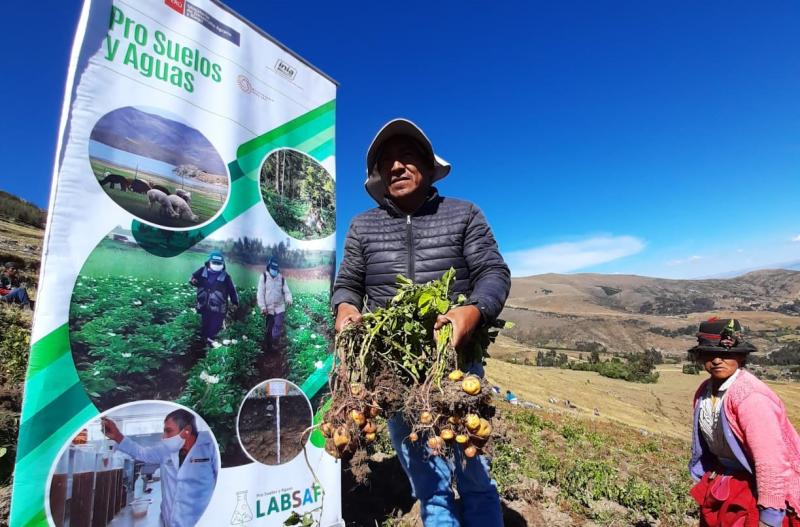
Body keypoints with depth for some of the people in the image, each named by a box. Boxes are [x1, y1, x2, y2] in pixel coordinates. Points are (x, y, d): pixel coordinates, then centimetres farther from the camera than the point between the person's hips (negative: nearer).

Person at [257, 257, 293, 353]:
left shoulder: (281, 278, 3)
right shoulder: (264, 276, -3)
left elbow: (286, 291, 1)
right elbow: (260, 293, -6)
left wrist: (288, 299, -22)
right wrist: (263, 307, -12)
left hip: (280, 307, 1)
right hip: (269, 308, -1)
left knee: (278, 327, -8)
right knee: (269, 328, 8)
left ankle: (274, 345, 4)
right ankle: (267, 346, 22)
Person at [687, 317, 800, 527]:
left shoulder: (750, 397, -28)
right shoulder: (704, 392, -4)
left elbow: (771, 461, -26)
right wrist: (705, 487, 15)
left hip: (759, 486, -7)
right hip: (729, 478, 7)